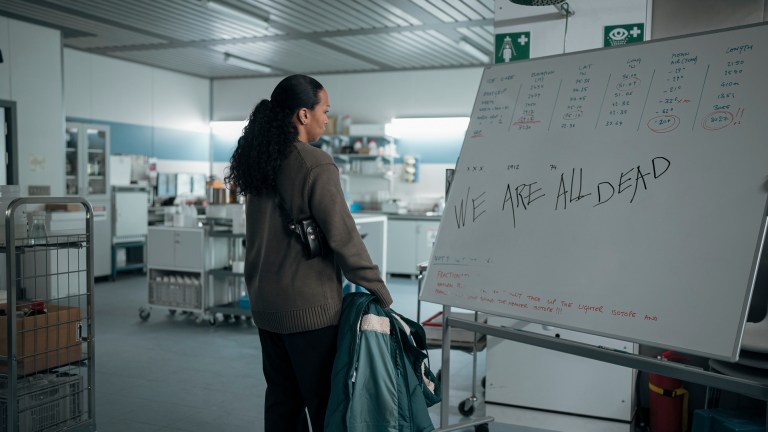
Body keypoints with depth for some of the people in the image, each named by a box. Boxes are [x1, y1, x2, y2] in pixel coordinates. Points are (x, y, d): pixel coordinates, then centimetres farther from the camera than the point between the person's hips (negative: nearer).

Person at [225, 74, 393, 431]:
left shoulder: (260, 161, 7)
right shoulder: (316, 165, -17)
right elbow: (343, 236, -18)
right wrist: (379, 291, -10)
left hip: (266, 302, 8)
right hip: (309, 306, -8)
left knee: (281, 398, 16)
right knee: (324, 401, 5)